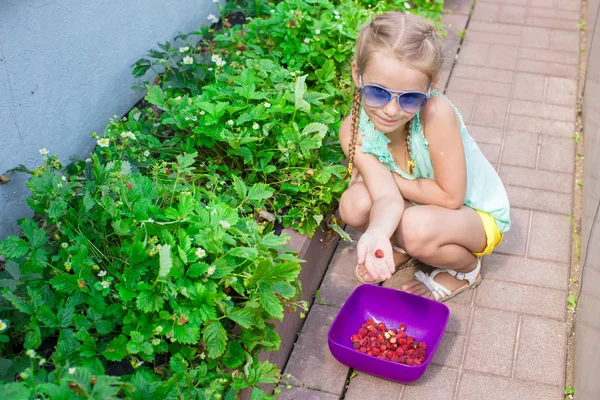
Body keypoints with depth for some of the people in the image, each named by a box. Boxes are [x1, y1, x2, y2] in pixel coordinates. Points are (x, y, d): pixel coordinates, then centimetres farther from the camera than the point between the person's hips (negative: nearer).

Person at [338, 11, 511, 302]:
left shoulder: (436, 113, -35)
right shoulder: (354, 131, -22)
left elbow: (451, 197, -28)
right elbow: (387, 197, -30)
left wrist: (390, 179, -19)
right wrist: (377, 233, -52)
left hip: (477, 215, -3)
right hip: (419, 208, 4)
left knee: (416, 227, -34)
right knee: (354, 204, -23)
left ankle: (466, 268, 2)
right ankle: (401, 249, 10)